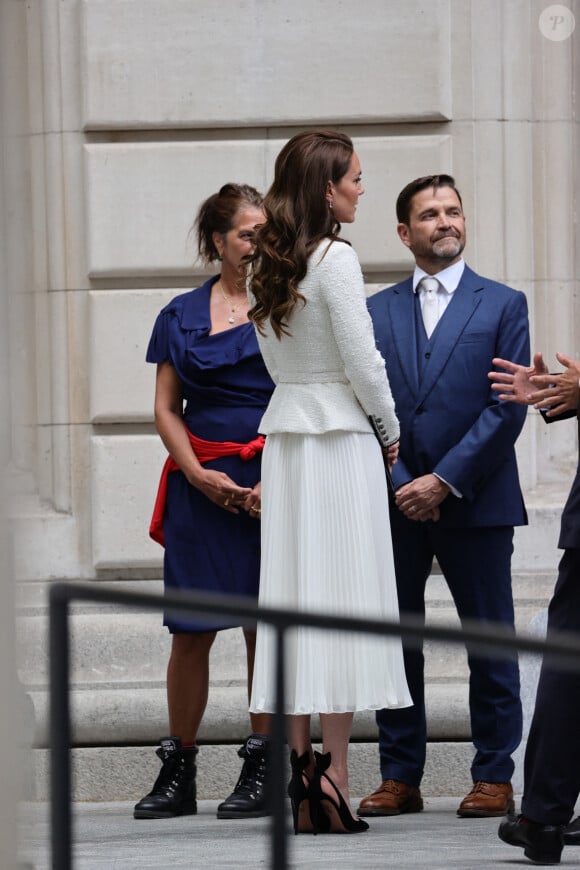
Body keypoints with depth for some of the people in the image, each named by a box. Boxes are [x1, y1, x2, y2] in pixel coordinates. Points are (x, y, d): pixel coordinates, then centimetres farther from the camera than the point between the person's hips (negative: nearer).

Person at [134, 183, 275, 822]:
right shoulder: (182, 316, 10)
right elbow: (166, 409, 10)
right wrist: (199, 474, -5)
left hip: (275, 483, -2)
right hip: (202, 485, 2)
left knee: (266, 626, -1)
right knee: (190, 630, 0)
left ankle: (261, 771, 5)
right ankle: (177, 774, 7)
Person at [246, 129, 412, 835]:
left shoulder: (267, 266, 10)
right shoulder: (335, 259, -13)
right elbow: (362, 362, -15)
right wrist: (389, 431, 2)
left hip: (283, 434, 7)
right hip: (339, 439, -7)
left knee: (292, 593, 6)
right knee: (343, 594, -5)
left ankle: (298, 766, 5)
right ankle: (333, 771, -9)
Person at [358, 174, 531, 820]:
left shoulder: (502, 305, 4)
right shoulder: (376, 312, 11)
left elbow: (508, 407, -4)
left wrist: (445, 480, -11)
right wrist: (400, 483, -7)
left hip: (475, 500, -2)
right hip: (396, 500, 3)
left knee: (490, 642, 1)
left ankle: (494, 777, 7)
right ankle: (400, 777, 10)